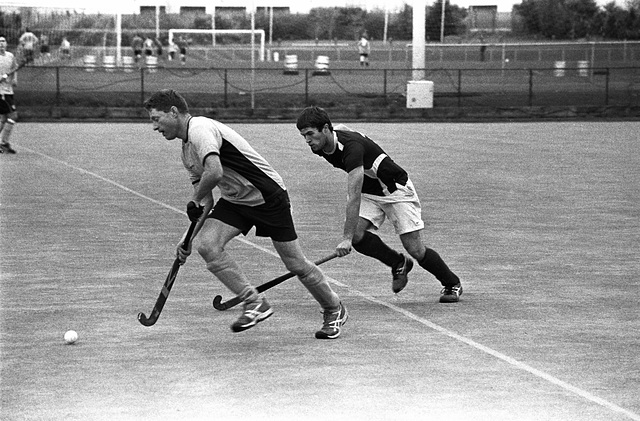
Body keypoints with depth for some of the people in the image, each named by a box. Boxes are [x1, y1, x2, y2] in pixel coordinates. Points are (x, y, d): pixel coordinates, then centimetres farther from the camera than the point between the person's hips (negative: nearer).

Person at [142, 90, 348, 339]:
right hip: (234, 201, 8)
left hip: (268, 196, -8)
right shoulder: (187, 150, 9)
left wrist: (195, 201, -20)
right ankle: (255, 304, -8)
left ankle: (335, 311, 23)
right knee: (206, 244, -15)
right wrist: (189, 238, 4)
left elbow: (214, 172, -39)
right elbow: (206, 202, 14)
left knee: (297, 265, 0)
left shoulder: (200, 129, -22)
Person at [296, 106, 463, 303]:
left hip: (395, 189, -8)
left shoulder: (351, 147, -36)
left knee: (415, 248, -7)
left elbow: (353, 197, -40)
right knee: (357, 236, -16)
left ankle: (452, 284, 16)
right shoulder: (320, 148, -9)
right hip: (369, 193, 8)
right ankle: (398, 264, 7)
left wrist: (346, 238, -43)